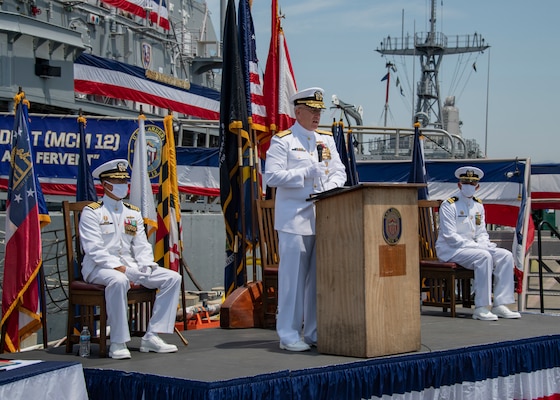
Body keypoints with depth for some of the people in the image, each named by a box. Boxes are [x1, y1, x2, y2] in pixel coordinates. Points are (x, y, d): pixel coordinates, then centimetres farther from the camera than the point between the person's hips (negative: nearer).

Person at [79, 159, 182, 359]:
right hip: (99, 268, -6)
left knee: (173, 278, -10)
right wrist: (117, 267, -24)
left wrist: (145, 268, -8)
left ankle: (152, 336, -15)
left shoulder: (133, 213, 18)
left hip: (130, 266, 6)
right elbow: (94, 249, -12)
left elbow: (142, 246, 12)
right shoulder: (91, 212, -1)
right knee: (119, 281, -41)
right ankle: (118, 343, -32)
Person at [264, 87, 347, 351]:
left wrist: (330, 186, -7)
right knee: (293, 275, -5)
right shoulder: (282, 141, -1)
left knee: (320, 276, 8)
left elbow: (339, 171, 14)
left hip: (323, 218, 6)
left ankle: (315, 332, 16)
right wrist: (305, 174, -16)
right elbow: (271, 176, -10)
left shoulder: (326, 139, 17)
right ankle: (289, 335, 1)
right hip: (294, 219, -6)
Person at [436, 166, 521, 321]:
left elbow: (482, 232, 15)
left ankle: (500, 305, -13)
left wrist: (484, 244, -9)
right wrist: (476, 246, -21)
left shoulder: (478, 206, 14)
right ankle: (481, 309, -31)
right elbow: (450, 237, -16)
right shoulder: (449, 205, -9)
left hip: (472, 247, 8)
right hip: (450, 250, -8)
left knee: (506, 255, -11)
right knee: (484, 256, -33)